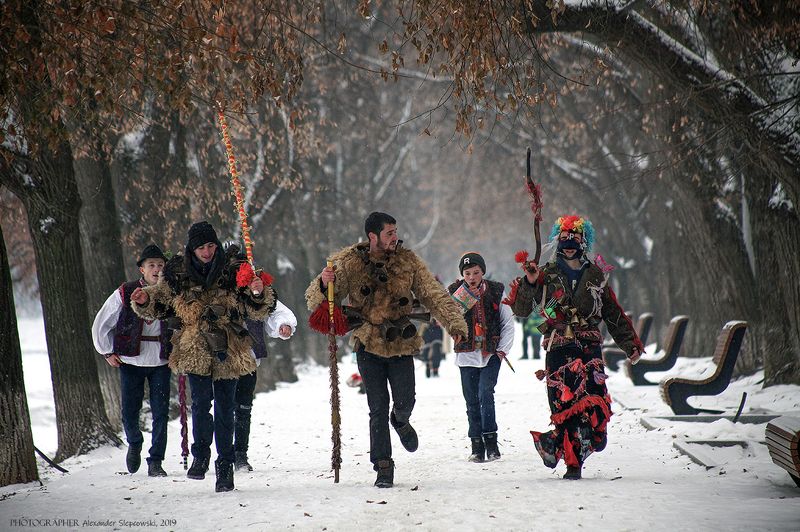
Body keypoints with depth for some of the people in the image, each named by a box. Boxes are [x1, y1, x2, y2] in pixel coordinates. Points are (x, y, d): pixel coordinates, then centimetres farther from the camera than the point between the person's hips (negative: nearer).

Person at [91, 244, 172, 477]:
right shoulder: (125, 293, -3)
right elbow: (100, 325, 6)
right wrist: (107, 353, 5)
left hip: (161, 362, 1)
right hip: (131, 362, -1)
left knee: (161, 413, -4)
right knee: (130, 412, 2)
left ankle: (155, 461, 4)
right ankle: (135, 445, 32)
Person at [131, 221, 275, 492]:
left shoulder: (234, 270, 0)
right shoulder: (178, 274, 3)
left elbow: (257, 311, 2)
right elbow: (160, 301, 19)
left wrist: (258, 294, -19)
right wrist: (145, 300, -2)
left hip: (228, 352, 0)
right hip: (195, 351, 0)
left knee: (225, 407, 3)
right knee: (201, 401, -13)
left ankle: (225, 465, 13)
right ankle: (200, 454, 7)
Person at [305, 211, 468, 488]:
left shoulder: (408, 261, -3)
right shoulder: (349, 263, -8)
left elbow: (433, 294, -2)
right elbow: (317, 302, -6)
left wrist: (454, 321, -17)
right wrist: (323, 284, -30)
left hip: (401, 344, 1)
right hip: (369, 346, -1)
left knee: (405, 402, -2)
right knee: (378, 408, -2)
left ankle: (400, 421, 36)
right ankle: (383, 465, 9)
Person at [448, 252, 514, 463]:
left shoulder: (496, 291, 2)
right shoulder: (456, 293, 3)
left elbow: (508, 323, 7)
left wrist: (502, 350, -2)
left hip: (490, 355, -2)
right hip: (467, 356, 2)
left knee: (485, 393, -18)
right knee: (472, 402, 4)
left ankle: (491, 441, -14)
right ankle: (477, 447, 10)